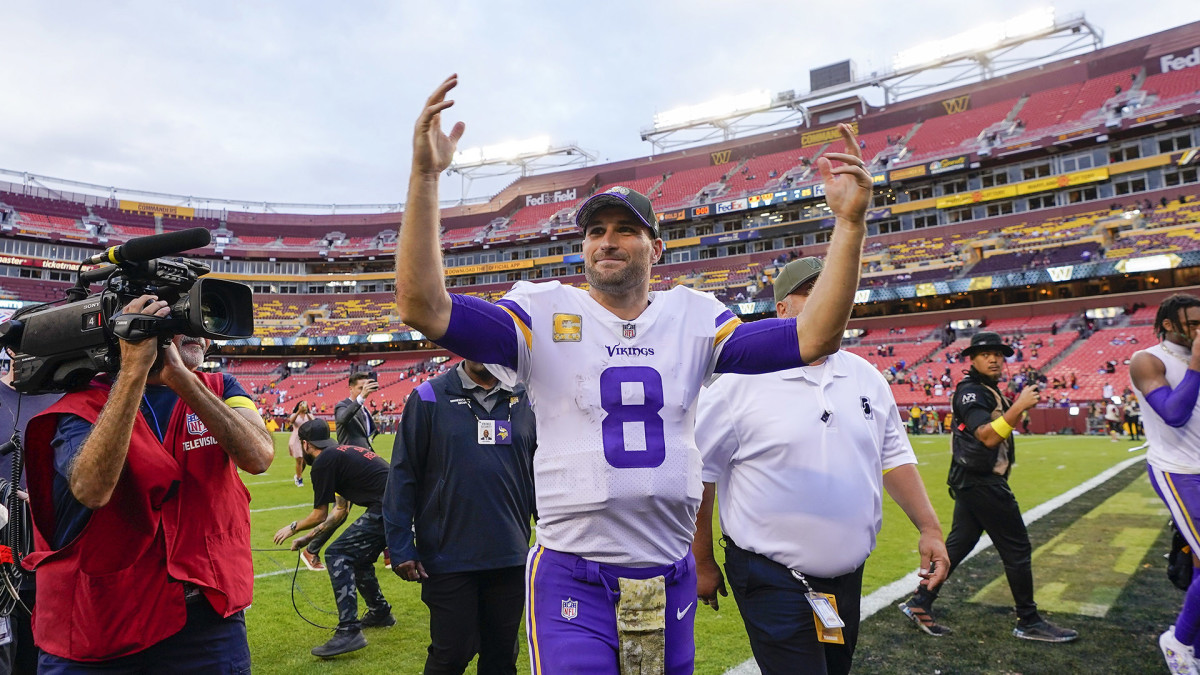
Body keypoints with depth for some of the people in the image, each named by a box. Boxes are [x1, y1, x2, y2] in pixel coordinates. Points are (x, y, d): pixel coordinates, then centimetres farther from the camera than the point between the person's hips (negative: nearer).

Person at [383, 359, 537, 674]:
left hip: (511, 557, 3)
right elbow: (403, 474, -4)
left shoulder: (524, 400, 5)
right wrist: (400, 548, -7)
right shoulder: (430, 397, -4)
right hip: (449, 558, -3)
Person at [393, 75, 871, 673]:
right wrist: (425, 177, -23)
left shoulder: (692, 319, 3)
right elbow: (423, 307, -16)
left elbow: (812, 338, -5)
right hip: (572, 579, -3)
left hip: (671, 579, 3)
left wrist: (848, 223, -12)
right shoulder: (545, 315, -4)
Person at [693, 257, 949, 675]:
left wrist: (929, 528, 5)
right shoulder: (741, 381, -11)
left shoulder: (866, 377, 7)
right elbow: (698, 475, -7)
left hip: (848, 577, 6)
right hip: (772, 583, -6)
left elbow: (894, 457, 15)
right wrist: (701, 563, -4)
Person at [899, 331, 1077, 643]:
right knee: (1017, 548, 0)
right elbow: (988, 436, -26)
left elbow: (1002, 429, 22)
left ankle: (919, 604, 14)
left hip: (974, 482, 10)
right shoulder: (970, 391, -14)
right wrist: (1019, 407, -29)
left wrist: (1018, 407, 10)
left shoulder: (989, 391, 17)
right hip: (981, 483, -10)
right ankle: (1029, 622, 13)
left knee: (958, 544, 11)